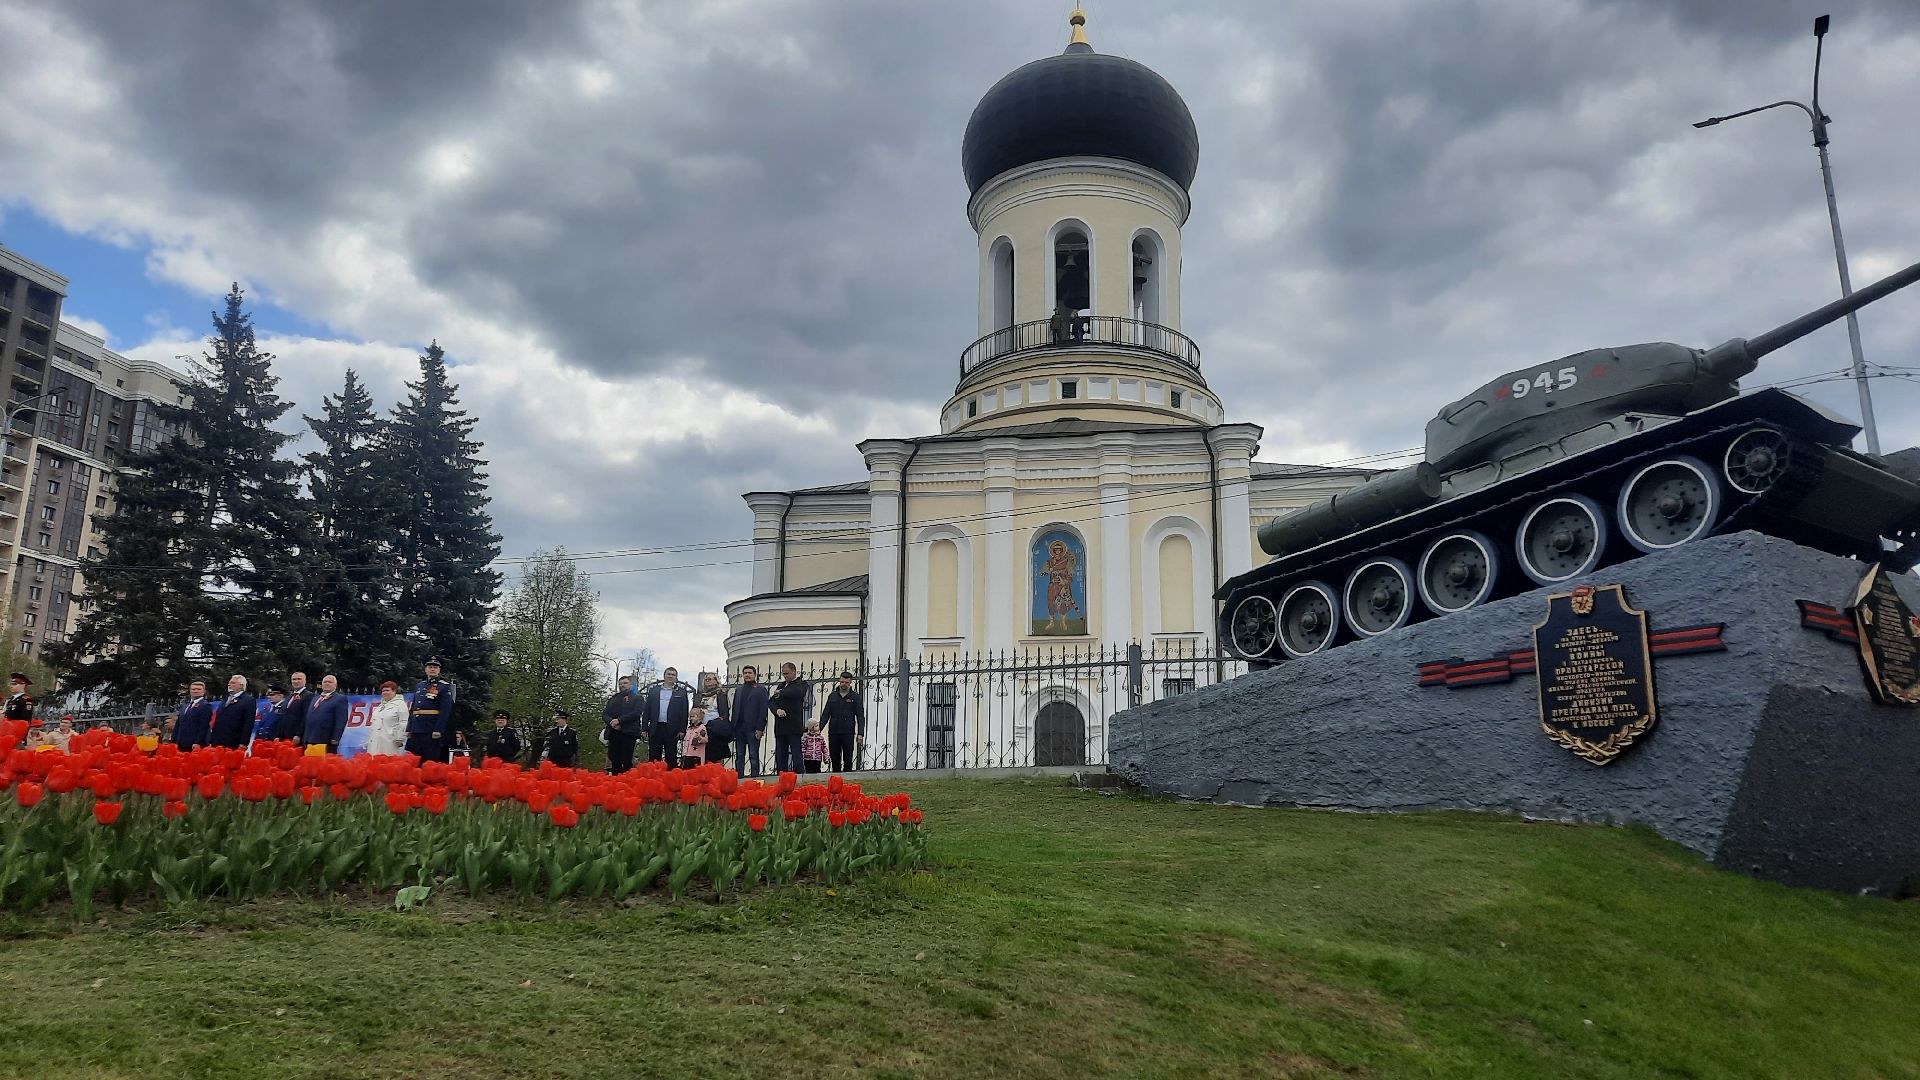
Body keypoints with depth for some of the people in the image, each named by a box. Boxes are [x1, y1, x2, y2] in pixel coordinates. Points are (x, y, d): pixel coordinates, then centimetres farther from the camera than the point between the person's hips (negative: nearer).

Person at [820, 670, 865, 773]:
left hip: (848, 733, -3)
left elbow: (860, 717, 0)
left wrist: (860, 733, -9)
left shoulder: (855, 697, 3)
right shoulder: (832, 696, 10)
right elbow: (825, 715, 10)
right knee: (835, 759, 6)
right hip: (833, 733, 3)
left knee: (848, 760, -3)